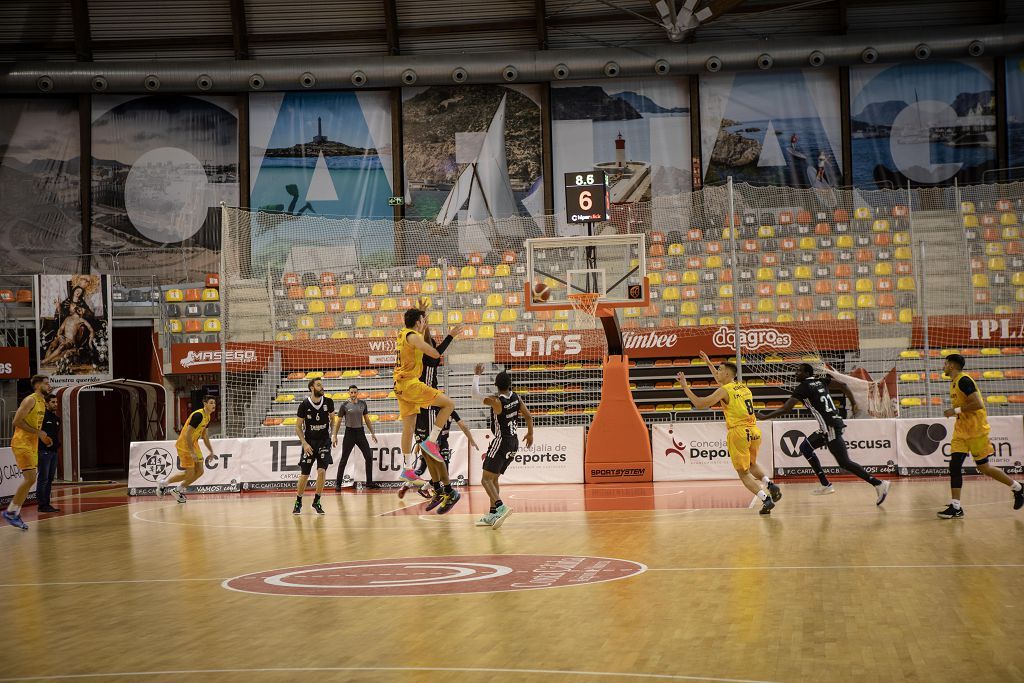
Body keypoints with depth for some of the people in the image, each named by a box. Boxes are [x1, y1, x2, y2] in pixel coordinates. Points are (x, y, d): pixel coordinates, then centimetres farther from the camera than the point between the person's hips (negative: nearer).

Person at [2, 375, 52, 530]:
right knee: (30, 478, -14)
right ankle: (10, 512, -4)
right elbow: (17, 421, -19)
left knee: (30, 479, 8)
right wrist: (37, 432, -20)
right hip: (22, 443, -10)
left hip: (32, 443, 10)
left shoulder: (42, 402, 15)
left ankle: (15, 513, 14)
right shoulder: (30, 400, -14)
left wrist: (42, 437, 12)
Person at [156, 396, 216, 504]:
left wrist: (211, 451, 18)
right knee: (190, 473, -7)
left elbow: (204, 435, 20)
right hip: (184, 445, -9)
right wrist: (192, 452, -27)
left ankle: (178, 490, 20)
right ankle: (163, 483, 11)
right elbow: (188, 434, -26)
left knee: (199, 471, 5)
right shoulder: (198, 415, -24)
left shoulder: (207, 417, 7)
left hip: (193, 444, 9)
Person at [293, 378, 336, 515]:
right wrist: (304, 443, -14)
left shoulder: (328, 402, -5)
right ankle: (298, 502, 20)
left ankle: (316, 502, 3)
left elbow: (332, 419, 11)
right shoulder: (304, 405, -11)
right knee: (304, 474, 1)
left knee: (322, 471, -12)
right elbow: (298, 427, -4)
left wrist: (334, 434, -5)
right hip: (309, 442, -1)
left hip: (324, 441, 1)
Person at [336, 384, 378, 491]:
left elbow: (367, 419, 13)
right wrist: (335, 436, -5)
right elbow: (338, 421, -1)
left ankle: (369, 482, 10)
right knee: (344, 459, -2)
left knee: (369, 457, 0)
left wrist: (372, 433, 11)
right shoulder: (345, 405, -6)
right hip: (349, 433, -4)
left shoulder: (363, 404, 4)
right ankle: (338, 484, 5)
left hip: (360, 432, 4)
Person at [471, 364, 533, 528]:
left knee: (486, 479, -8)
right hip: (513, 443, 7)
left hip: (501, 443, -7)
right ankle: (492, 515, 18)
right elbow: (528, 416, 7)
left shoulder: (496, 401, -18)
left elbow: (474, 394, -10)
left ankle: (501, 507, -29)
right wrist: (530, 434, 24)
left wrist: (477, 375, 4)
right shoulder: (516, 397, 0)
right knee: (494, 478, 18)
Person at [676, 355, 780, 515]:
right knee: (751, 464, 29)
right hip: (754, 432, 7)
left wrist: (685, 386, -1)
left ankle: (765, 499, -11)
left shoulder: (724, 391, -6)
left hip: (738, 433, -7)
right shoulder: (744, 388, 16)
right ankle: (771, 485, 6)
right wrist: (709, 363, 45)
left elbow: (699, 404, -10)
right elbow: (722, 382, 37)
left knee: (743, 473, 5)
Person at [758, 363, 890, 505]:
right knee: (805, 447, 19)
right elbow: (843, 385, 13)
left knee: (845, 463, -8)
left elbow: (785, 409, -9)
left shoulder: (802, 388, -7)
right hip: (829, 425, 9)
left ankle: (879, 484, -13)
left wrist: (764, 417, 0)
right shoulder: (820, 381, 16)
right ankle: (825, 485, 17)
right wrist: (853, 403, 19)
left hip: (831, 427, -9)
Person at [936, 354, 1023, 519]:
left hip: (976, 431, -9)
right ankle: (955, 508, -5)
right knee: (954, 466, -4)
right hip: (961, 432, 9)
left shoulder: (964, 380, -17)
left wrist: (956, 410, -22)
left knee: (983, 467, 2)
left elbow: (978, 404, -25)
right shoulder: (954, 382, 13)